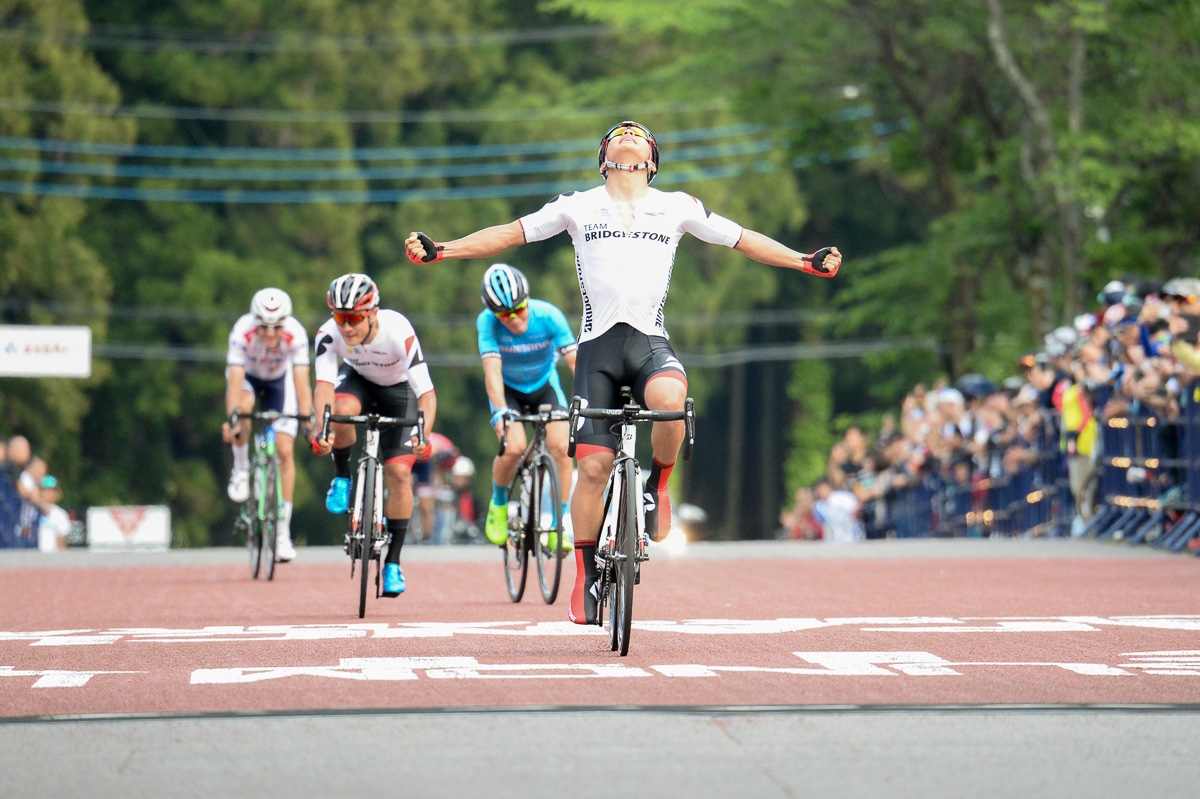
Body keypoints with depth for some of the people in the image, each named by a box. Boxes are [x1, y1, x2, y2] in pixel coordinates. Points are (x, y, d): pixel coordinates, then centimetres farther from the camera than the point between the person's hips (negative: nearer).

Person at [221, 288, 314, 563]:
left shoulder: (296, 334, -35)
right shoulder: (242, 332, -36)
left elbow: (302, 382, -39)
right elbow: (235, 381, -42)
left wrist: (308, 421, -51)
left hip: (279, 380, 1)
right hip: (247, 376, -1)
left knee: (285, 450, -10)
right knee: (244, 405, -37)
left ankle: (283, 532, -3)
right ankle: (241, 468, -11)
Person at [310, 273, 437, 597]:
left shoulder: (399, 333, -38)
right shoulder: (329, 334, -31)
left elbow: (427, 393, -41)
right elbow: (324, 385, -39)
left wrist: (423, 435, -57)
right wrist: (322, 430, -56)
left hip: (399, 391, -2)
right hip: (359, 379, 2)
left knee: (399, 472, -13)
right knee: (342, 411, -34)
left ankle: (393, 562, -2)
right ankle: (342, 477, -5)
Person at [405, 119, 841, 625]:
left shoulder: (677, 207, 14)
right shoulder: (578, 206, 13)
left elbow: (742, 240, 18)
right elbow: (509, 234, 14)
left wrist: (807, 262, 9)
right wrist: (438, 251, 6)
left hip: (651, 341, 0)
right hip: (599, 342, 0)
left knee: (670, 399, -36)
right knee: (594, 466, -8)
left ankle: (657, 485, -7)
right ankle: (586, 575, 6)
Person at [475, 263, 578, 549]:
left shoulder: (549, 316, -28)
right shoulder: (487, 322, -28)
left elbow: (575, 361, -31)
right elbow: (492, 369, -36)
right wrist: (500, 411, -52)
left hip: (544, 385, 1)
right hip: (508, 388, -1)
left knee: (560, 447, -22)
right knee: (513, 448, -25)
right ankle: (498, 504, 6)